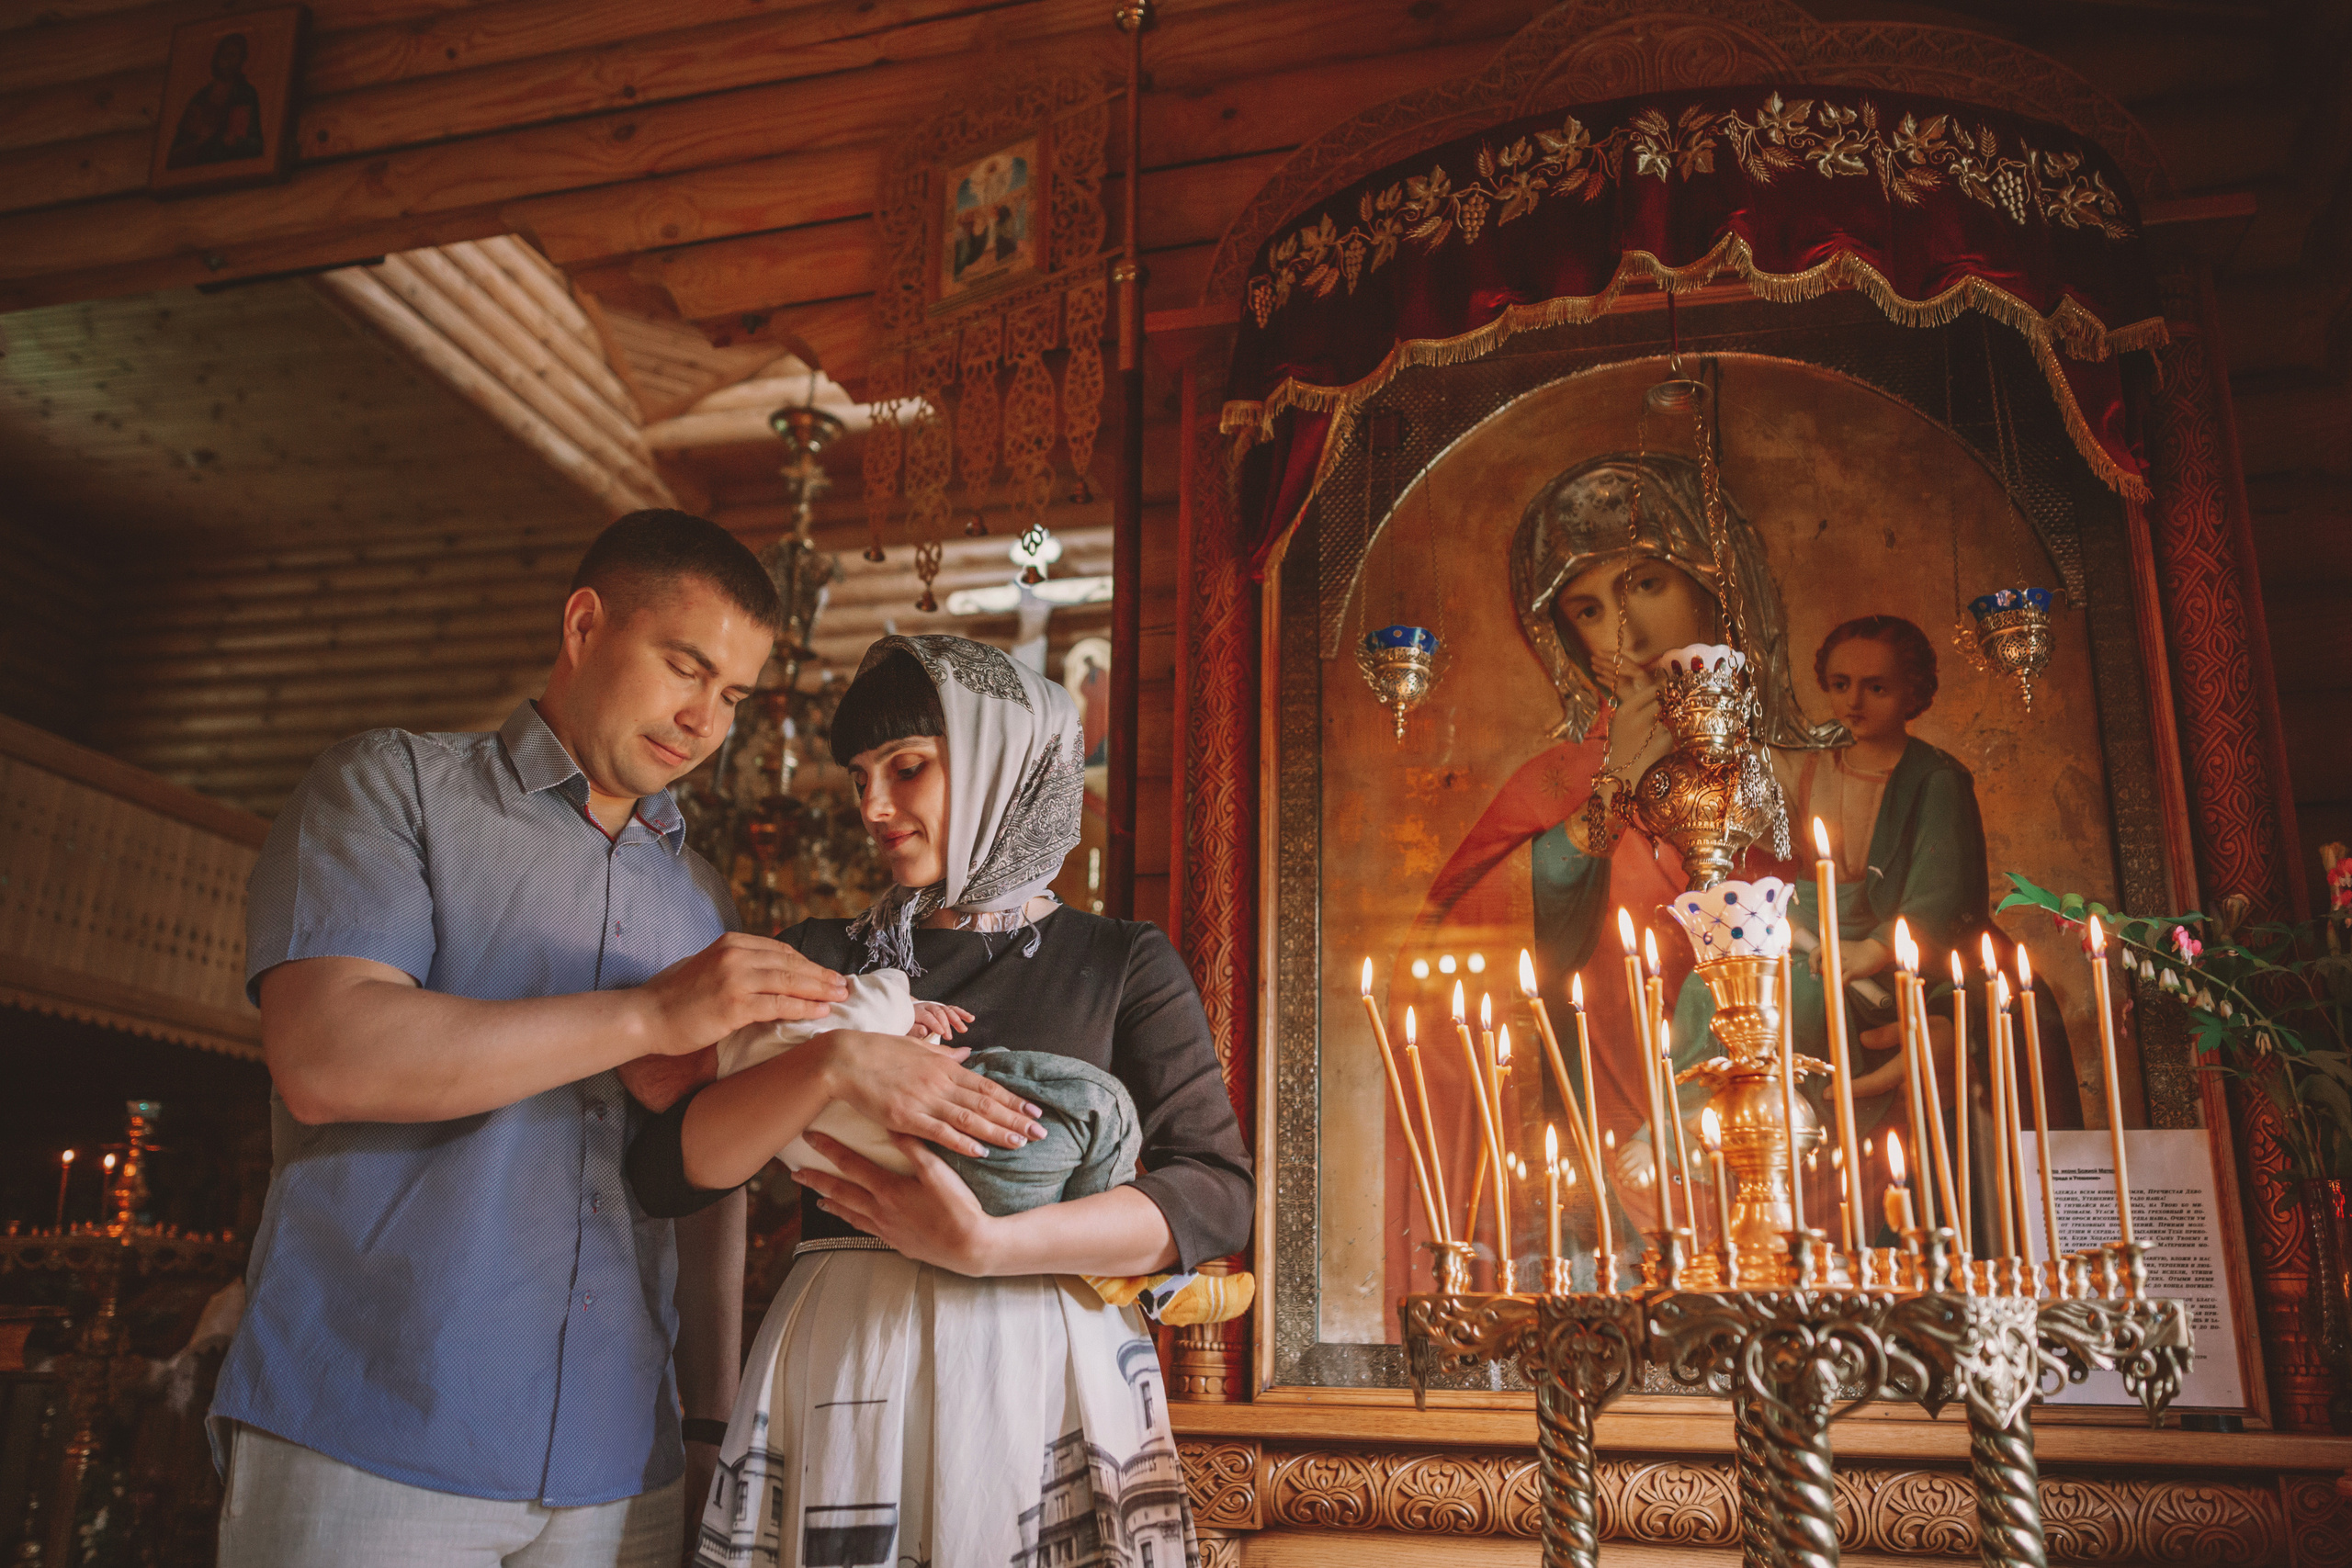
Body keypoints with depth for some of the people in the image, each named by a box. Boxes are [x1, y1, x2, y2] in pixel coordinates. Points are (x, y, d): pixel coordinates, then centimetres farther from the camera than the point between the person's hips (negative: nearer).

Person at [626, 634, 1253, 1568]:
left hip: (1044, 1376, -1)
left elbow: (1218, 1196, -7)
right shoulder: (823, 958, 11)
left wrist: (986, 1245, -18)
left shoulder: (1121, 964, 5)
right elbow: (664, 1173, 1)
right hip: (839, 1373, 2)